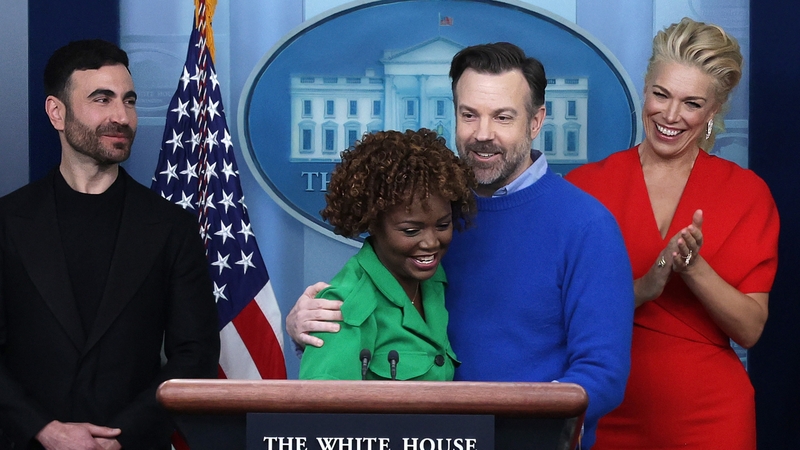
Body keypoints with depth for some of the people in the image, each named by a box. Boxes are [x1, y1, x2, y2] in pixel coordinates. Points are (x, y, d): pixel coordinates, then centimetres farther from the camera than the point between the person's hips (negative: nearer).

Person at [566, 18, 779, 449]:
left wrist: (693, 267, -21)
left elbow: (749, 329, -7)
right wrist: (645, 287, -23)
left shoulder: (747, 192, -1)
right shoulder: (586, 184, -3)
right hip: (609, 415, 0)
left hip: (707, 413, 0)